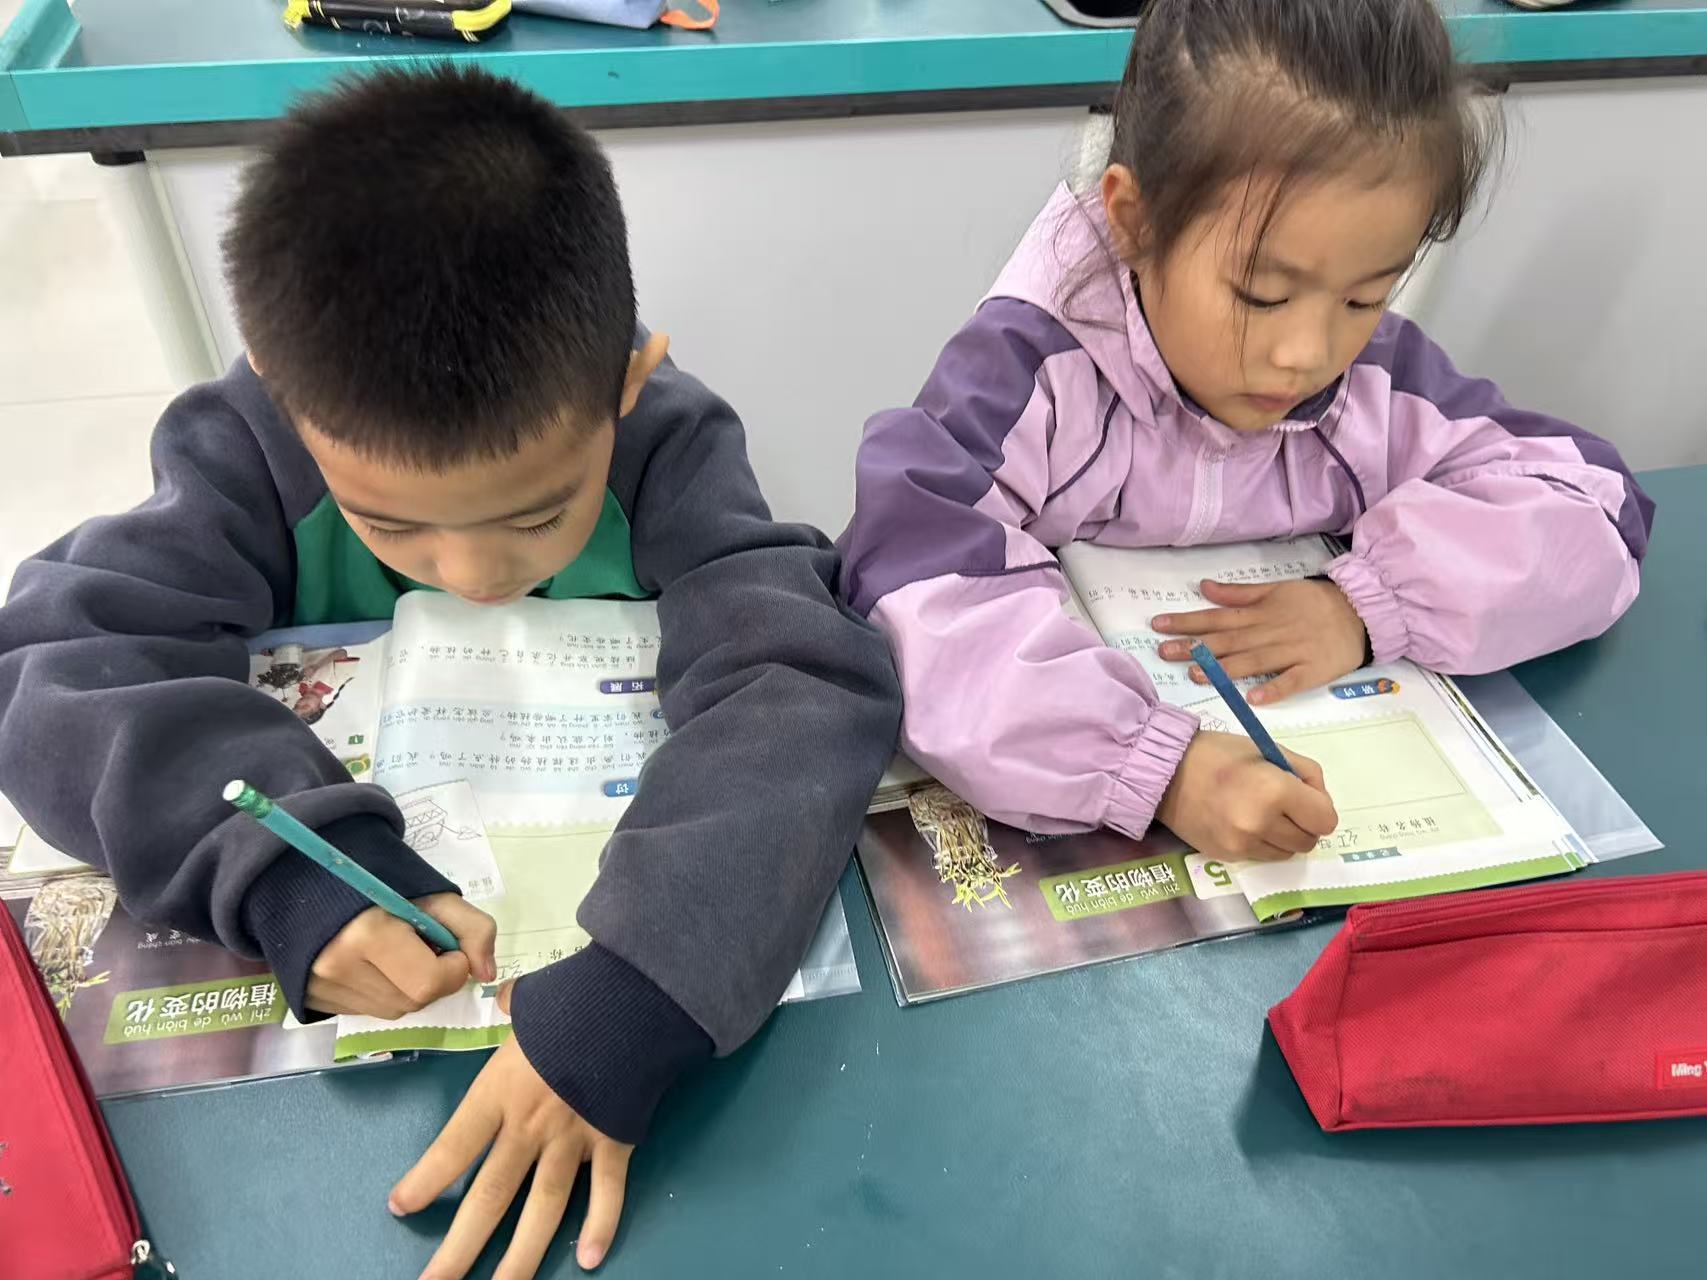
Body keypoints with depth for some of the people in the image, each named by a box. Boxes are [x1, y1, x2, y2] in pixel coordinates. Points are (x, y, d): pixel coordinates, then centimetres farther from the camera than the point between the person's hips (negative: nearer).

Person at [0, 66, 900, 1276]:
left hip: (595, 887, 1)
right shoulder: (251, 448, -17)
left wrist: (640, 984, -47)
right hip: (372, 873, 0)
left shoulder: (669, 445, -22)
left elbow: (803, 687, -33)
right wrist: (284, 867, -39)